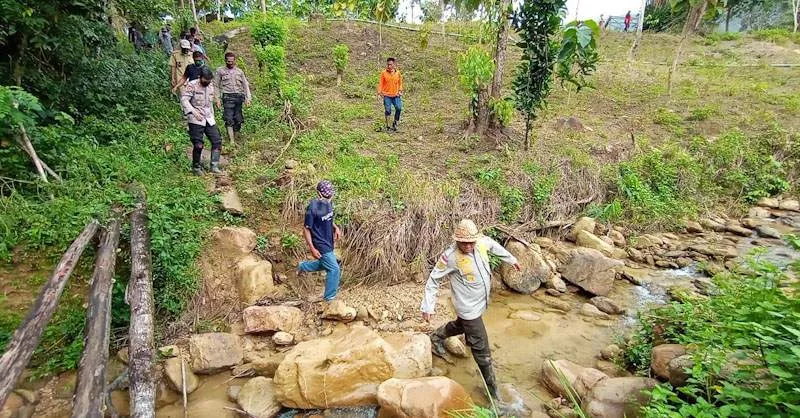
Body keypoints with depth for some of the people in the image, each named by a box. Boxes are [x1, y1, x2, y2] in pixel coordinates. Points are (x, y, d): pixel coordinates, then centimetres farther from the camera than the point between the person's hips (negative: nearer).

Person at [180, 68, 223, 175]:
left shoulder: (211, 86, 11)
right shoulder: (192, 85, -8)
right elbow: (184, 99, -15)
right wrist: (193, 111, -25)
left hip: (209, 119, 6)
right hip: (196, 120, -6)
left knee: (217, 141, -1)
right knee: (198, 145, -5)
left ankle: (214, 166, 6)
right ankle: (196, 167, 13)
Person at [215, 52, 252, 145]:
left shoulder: (239, 71, 17)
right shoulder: (220, 71, 10)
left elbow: (245, 85, 17)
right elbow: (216, 86, 10)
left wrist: (248, 97, 4)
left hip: (239, 96, 3)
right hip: (228, 97, -3)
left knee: (238, 120, 1)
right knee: (229, 120, -14)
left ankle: (235, 138, 12)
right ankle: (232, 141, -17)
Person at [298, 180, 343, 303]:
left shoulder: (328, 203, -4)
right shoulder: (313, 208, -26)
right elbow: (306, 229, -19)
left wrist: (336, 228, 1)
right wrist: (312, 248, -20)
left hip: (329, 241, 8)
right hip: (320, 244, -8)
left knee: (325, 264, 27)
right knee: (334, 269, -4)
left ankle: (303, 266, 49)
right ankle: (329, 298, 13)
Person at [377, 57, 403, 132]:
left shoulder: (398, 73, 4)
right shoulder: (383, 73, -2)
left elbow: (400, 83, 15)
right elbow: (380, 83, 0)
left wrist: (400, 90, 3)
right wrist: (379, 93, -5)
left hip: (396, 95, 2)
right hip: (387, 95, -2)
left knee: (399, 108, -8)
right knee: (388, 110, -3)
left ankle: (395, 123, 12)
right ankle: (388, 125, 10)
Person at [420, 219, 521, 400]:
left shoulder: (483, 241, -14)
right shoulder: (450, 257, -29)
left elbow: (495, 247, 11)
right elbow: (433, 281, -17)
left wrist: (512, 259, 23)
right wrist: (428, 306, -16)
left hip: (480, 302, 7)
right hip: (469, 307, -7)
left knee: (461, 325, 33)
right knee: (481, 350, 2)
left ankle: (437, 337, 59)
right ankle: (491, 387, 20)